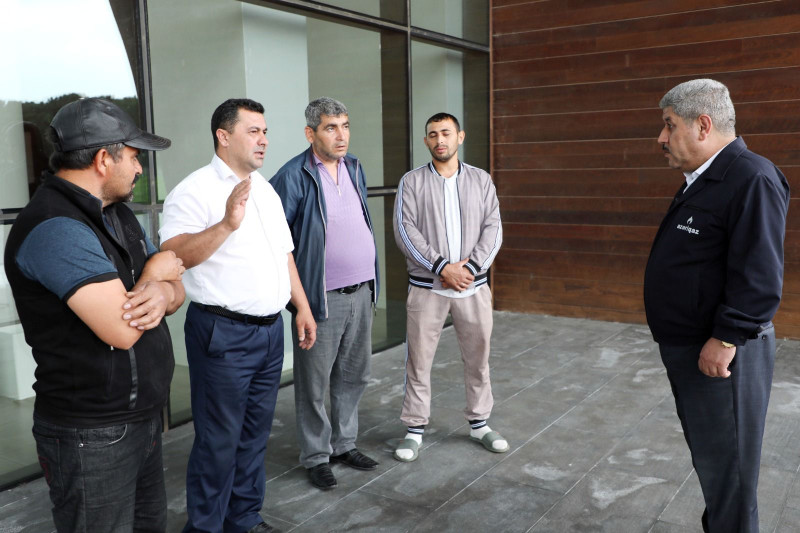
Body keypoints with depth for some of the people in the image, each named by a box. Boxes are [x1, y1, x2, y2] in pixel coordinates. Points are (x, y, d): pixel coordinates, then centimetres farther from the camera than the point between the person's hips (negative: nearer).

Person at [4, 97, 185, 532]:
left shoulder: (118, 214, 10)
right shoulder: (55, 228, -21)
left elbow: (176, 287, 11)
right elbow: (122, 329, -29)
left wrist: (163, 293, -14)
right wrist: (154, 273, -9)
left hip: (142, 419, 9)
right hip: (93, 437, -9)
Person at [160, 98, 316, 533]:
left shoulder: (265, 190, 15)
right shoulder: (196, 190, -11)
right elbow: (172, 255, -24)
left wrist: (302, 307, 17)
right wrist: (227, 224, -34)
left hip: (270, 330, 8)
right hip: (224, 333, -7)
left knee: (255, 433, 17)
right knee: (219, 440, 2)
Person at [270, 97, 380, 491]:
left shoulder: (355, 168, 10)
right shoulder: (294, 176, -12)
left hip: (361, 291, 7)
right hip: (321, 296, -6)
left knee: (353, 374, 16)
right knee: (314, 382, 5)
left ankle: (344, 443, 33)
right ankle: (316, 456, 22)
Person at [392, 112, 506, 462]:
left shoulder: (481, 180, 7)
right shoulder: (412, 182, 0)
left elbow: (493, 228, 0)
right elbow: (405, 231, -9)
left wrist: (470, 267, -14)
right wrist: (442, 267, -16)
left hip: (473, 285, 2)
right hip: (426, 286, -2)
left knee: (477, 357, 12)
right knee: (419, 360, 3)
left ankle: (479, 423, 28)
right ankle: (415, 429, 17)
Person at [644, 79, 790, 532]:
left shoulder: (752, 178, -18)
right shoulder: (702, 180, 13)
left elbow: (760, 275, -25)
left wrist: (724, 340, -23)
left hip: (720, 353, -10)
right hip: (686, 347, 10)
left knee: (724, 464, 4)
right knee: (707, 456, 21)